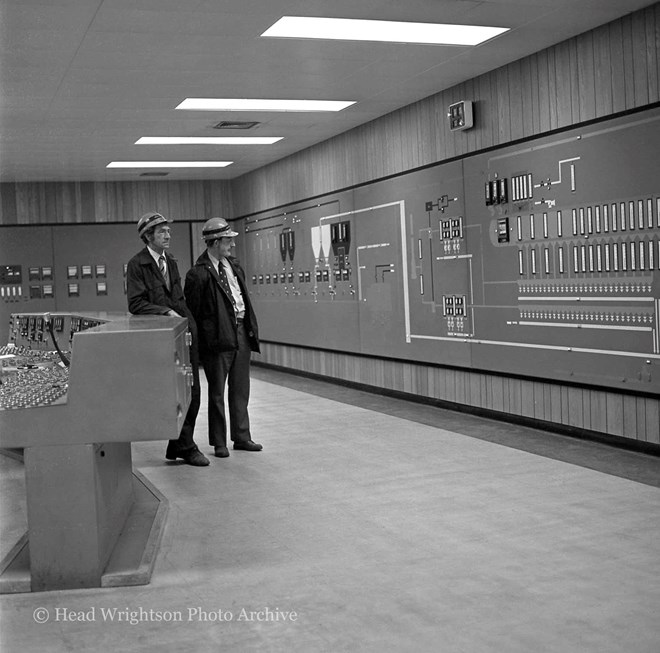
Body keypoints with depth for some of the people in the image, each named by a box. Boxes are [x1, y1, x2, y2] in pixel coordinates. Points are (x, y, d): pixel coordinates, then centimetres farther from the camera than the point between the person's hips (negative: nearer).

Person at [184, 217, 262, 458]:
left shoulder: (234, 266, 12)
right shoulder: (198, 273, -11)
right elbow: (191, 311, -8)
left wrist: (251, 326, 12)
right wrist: (200, 338, -9)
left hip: (241, 332, 7)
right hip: (218, 337, -7)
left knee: (240, 389, 13)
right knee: (217, 392, 4)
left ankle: (241, 437, 23)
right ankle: (219, 442, 14)